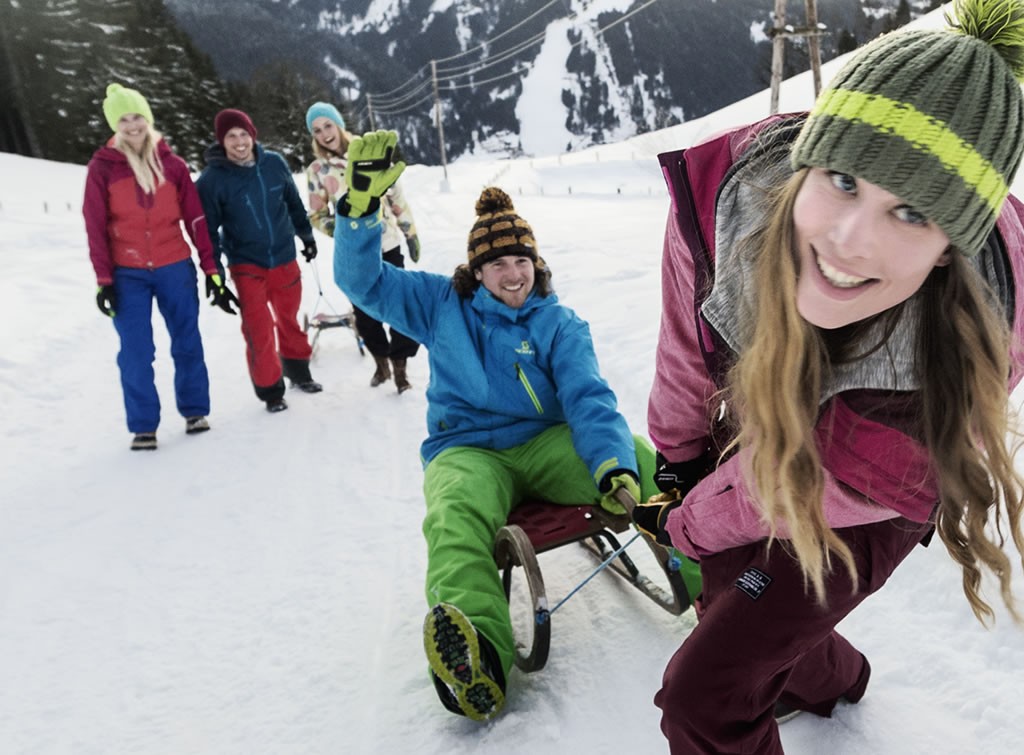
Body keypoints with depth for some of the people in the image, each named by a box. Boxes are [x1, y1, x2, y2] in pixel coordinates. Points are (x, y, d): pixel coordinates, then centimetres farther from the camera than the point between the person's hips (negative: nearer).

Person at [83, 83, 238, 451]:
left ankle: (194, 411, 23)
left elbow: (196, 220, 4)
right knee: (136, 352, -1)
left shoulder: (172, 164, 3)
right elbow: (95, 227, -1)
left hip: (175, 269, 1)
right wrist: (104, 279, -6)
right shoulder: (102, 167, -1)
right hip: (127, 275, -1)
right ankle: (143, 426, 10)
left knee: (187, 343, 7)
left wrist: (212, 270, 2)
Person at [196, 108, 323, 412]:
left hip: (284, 258, 3)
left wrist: (306, 235, 19)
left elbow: (294, 203, 10)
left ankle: (297, 370, 39)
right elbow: (208, 229, -8)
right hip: (246, 264, -3)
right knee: (258, 329, -5)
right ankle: (270, 389, 11)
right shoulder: (212, 179, -13)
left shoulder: (274, 163, -5)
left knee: (289, 318, 18)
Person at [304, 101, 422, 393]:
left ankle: (399, 366, 12)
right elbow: (316, 215, 4)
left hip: (388, 245, -1)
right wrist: (335, 227, -17)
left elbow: (396, 195, 5)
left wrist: (410, 231, 6)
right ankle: (381, 361, 31)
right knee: (364, 312, 9)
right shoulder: (316, 170, -1)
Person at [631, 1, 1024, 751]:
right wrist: (678, 456, 3)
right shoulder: (728, 183, -35)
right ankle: (830, 677, 64)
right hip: (754, 430, 5)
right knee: (727, 599, 30)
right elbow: (688, 343, -15)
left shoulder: (962, 359, -41)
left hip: (854, 505, -4)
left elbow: (811, 486, -23)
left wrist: (688, 523, -5)